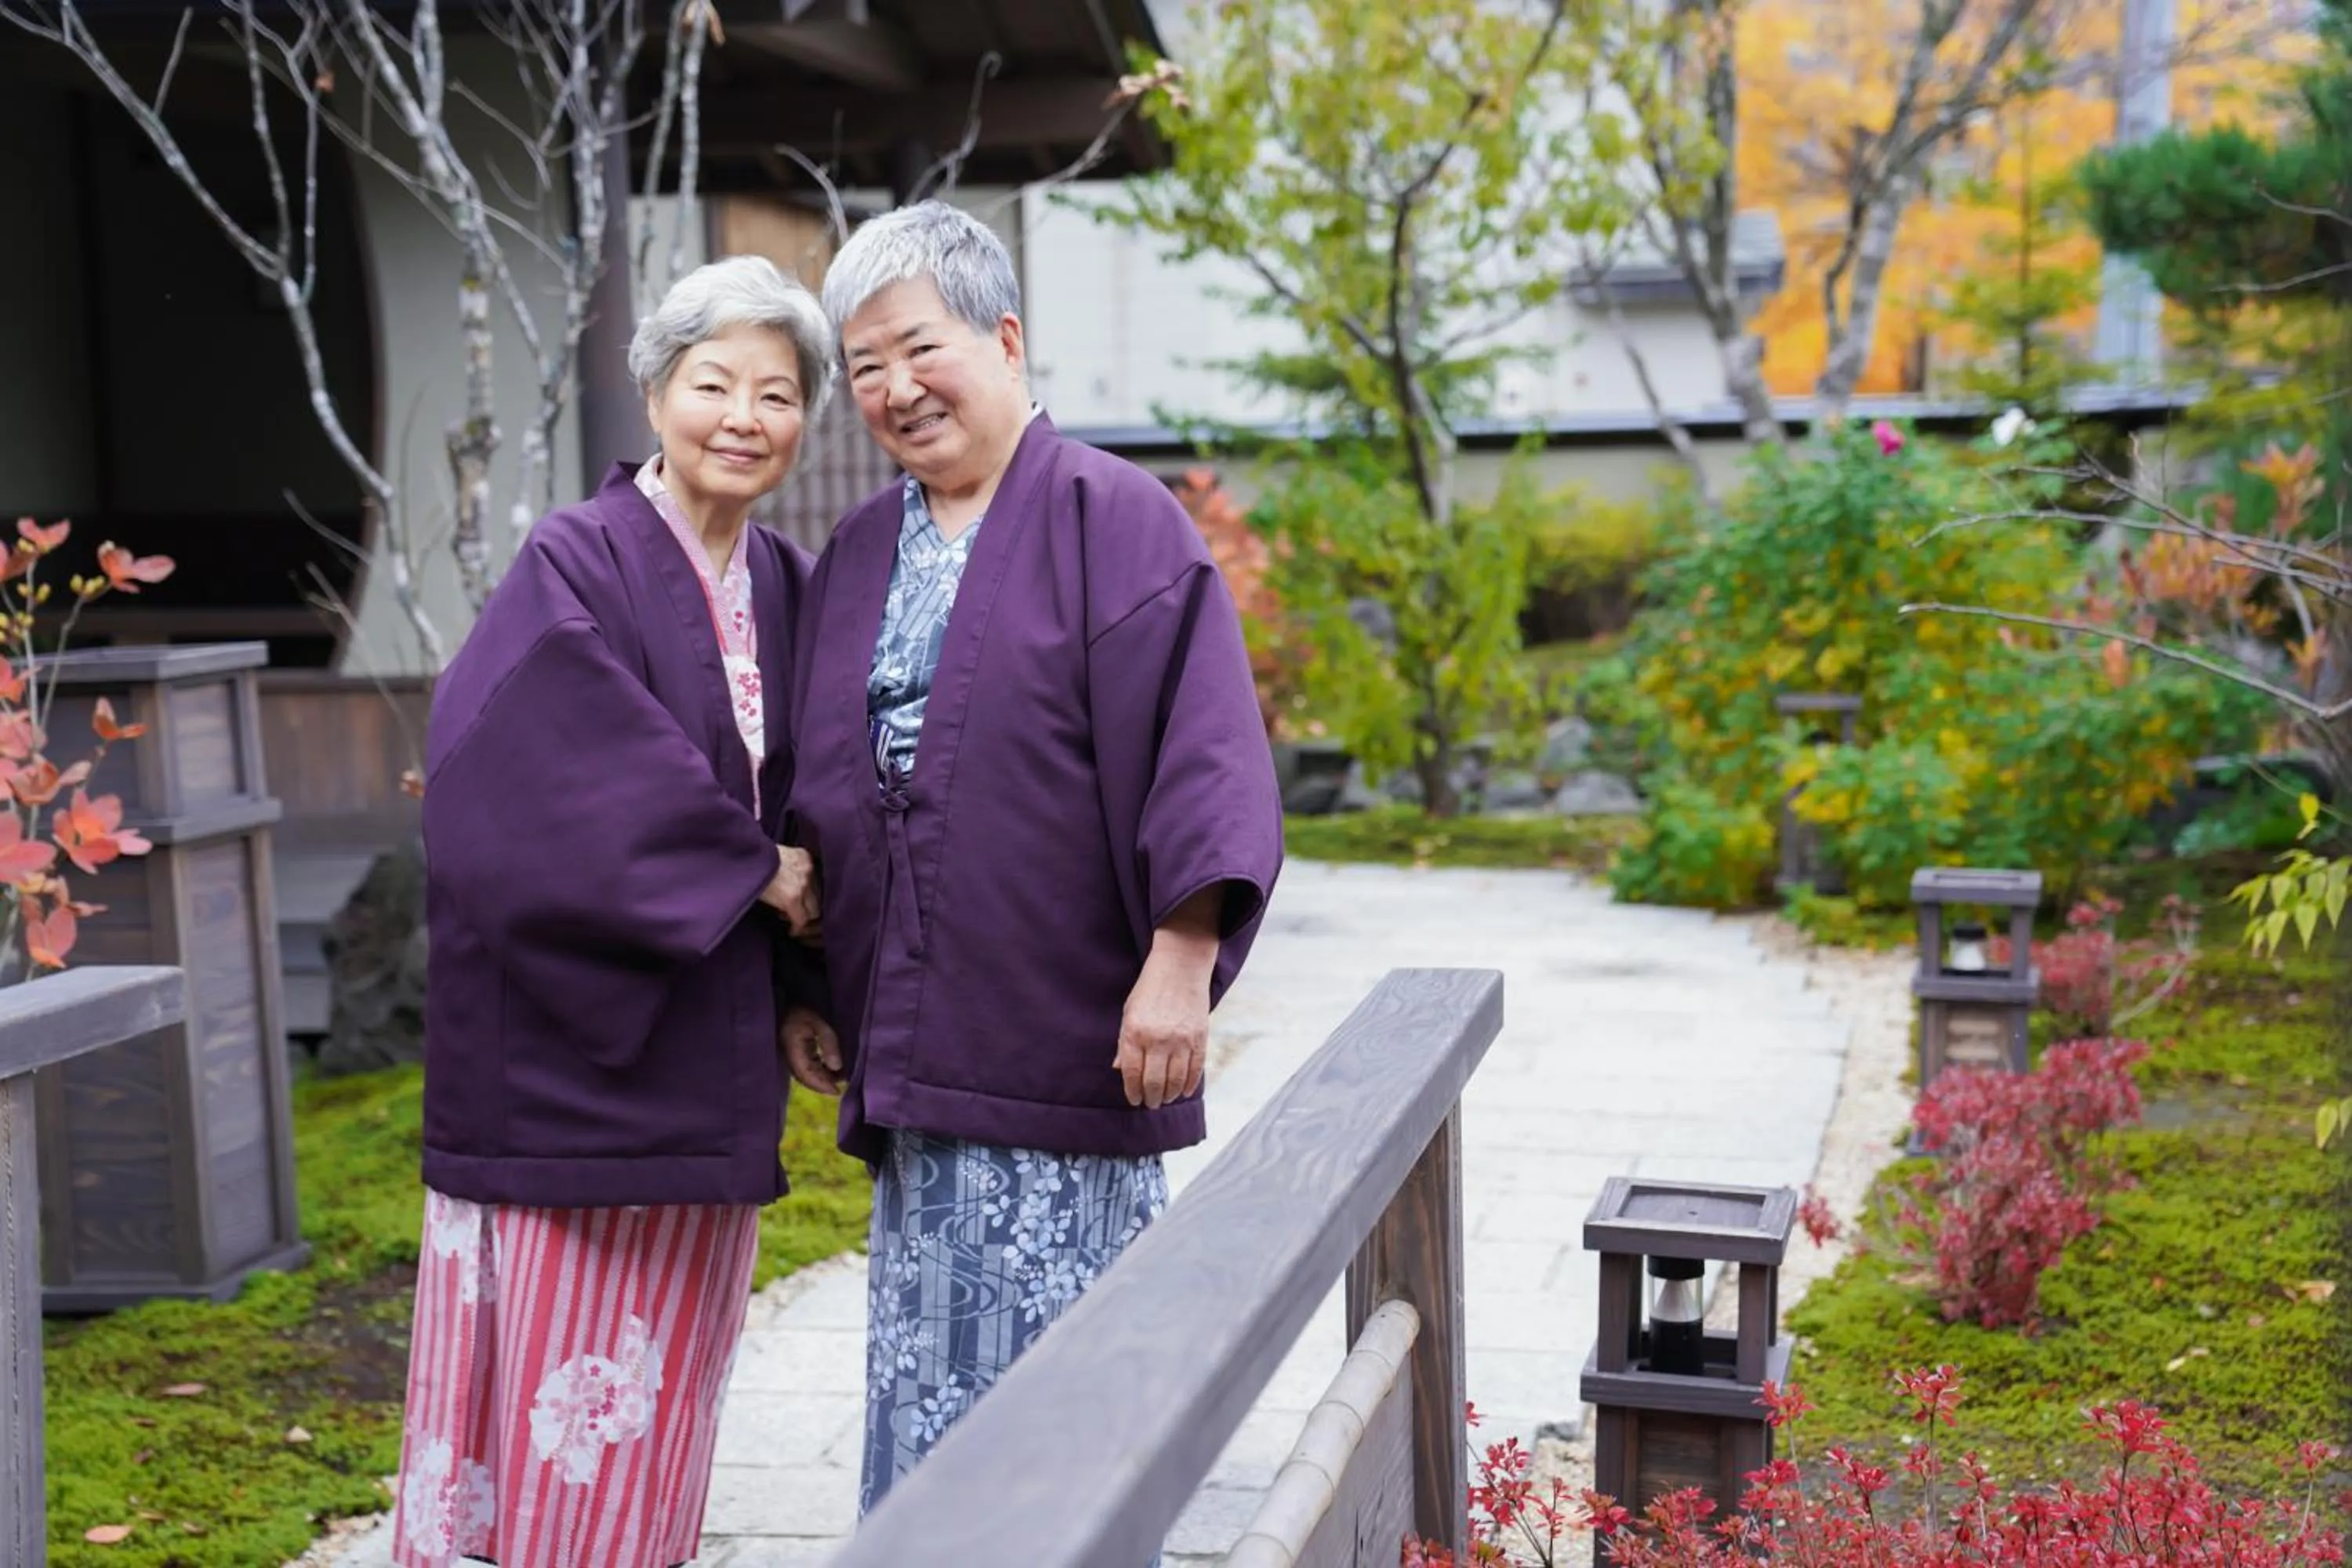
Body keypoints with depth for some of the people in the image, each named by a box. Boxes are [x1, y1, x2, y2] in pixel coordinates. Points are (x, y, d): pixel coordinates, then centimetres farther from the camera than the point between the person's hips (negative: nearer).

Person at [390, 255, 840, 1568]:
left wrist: (802, 982, 1)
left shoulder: (788, 589, 8)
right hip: (572, 1032, -6)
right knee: (554, 1368, 1)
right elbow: (555, 786, -20)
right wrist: (752, 872, -12)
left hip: (711, 1054, 6)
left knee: (665, 1384, 13)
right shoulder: (576, 567, -10)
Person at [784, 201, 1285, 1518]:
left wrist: (1180, 962, -20)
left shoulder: (1114, 519, -6)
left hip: (1065, 1051, -6)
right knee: (926, 1388, 14)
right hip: (918, 1058, 6)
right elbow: (824, 790, 18)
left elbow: (1200, 747, -14)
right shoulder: (858, 557, 14)